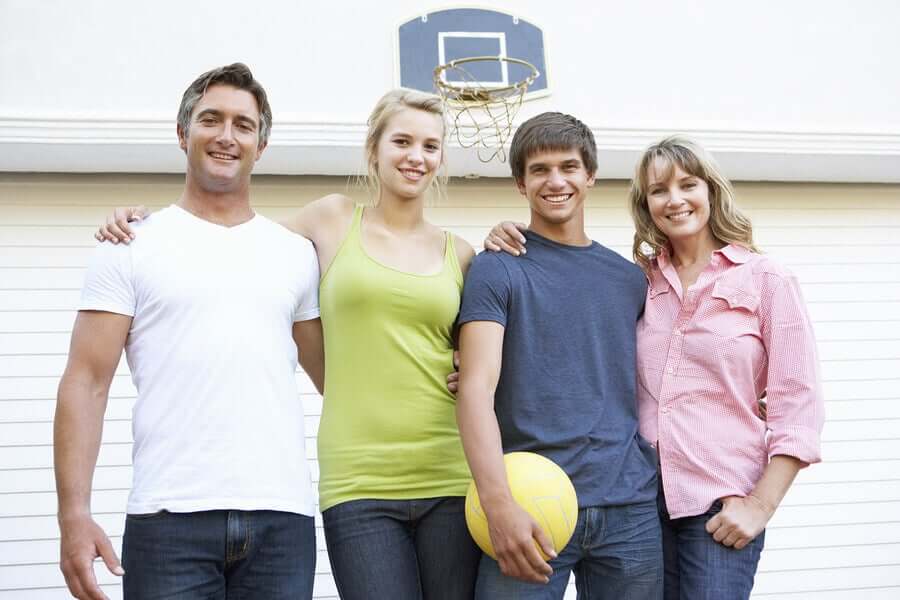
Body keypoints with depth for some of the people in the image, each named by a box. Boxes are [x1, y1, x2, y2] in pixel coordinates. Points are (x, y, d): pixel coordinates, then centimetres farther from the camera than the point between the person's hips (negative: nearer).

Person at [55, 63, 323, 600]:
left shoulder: (296, 254, 13)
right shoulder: (132, 248, 5)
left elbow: (334, 377, 18)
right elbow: (87, 384, 0)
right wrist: (75, 514, -10)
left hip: (283, 516, 3)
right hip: (169, 518, -2)